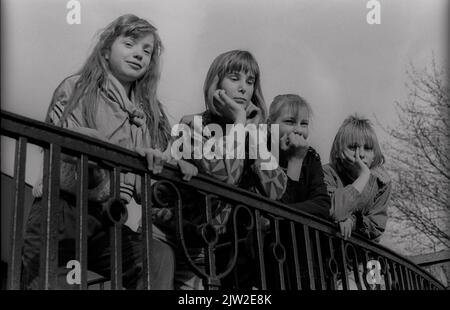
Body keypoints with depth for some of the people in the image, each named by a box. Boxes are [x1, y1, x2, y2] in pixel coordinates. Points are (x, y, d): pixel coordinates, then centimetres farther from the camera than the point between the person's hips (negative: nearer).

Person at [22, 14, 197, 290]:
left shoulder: (147, 112, 15)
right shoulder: (76, 89, 2)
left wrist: (175, 169, -11)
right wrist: (132, 151, -31)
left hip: (107, 222, 4)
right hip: (60, 213, -3)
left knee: (160, 257, -19)